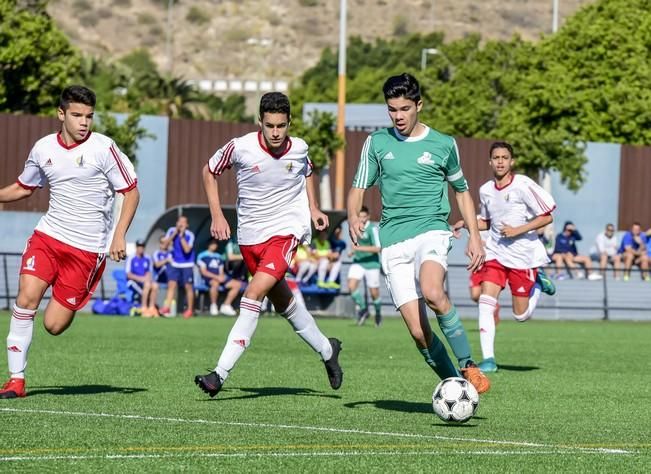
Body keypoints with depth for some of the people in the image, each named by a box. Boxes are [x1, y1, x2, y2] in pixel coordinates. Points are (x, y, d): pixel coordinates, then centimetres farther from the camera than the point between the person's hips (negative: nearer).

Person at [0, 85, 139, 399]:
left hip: (88, 248, -3)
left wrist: (119, 236, -12)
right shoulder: (43, 149, 5)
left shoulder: (103, 149, -8)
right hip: (48, 235, 3)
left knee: (54, 325, -7)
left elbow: (131, 191, -3)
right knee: (26, 297, -17)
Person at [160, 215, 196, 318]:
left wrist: (181, 236, -27)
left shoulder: (190, 235, -16)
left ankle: (190, 310, 12)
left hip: (187, 265, -3)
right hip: (175, 264, 3)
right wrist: (174, 233, -20)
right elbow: (166, 244, -12)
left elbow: (187, 249, -25)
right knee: (171, 285, -5)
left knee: (188, 287, 2)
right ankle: (167, 307, -7)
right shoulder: (171, 231, -3)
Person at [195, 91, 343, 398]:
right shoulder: (240, 148, -13)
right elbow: (210, 171, 5)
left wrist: (313, 209, 7)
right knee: (282, 301, 15)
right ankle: (326, 350, 41)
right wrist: (217, 216, -2)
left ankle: (221, 373, -23)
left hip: (287, 230, -2)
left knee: (254, 293, -21)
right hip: (250, 234, 2)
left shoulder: (298, 149, -7)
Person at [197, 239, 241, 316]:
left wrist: (222, 276, -7)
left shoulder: (219, 257, 22)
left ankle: (226, 306, -6)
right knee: (215, 283, -42)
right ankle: (213, 306, -26)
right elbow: (204, 272, -8)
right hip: (208, 279, -7)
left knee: (237, 284, -9)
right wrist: (216, 277, -18)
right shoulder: (202, 256, 2)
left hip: (220, 278, 7)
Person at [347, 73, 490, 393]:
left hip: (431, 231, -2)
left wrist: (474, 236, 9)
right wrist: (353, 216, -10)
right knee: (418, 331, -8)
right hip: (393, 242, 2)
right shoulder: (377, 143, 10)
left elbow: (461, 191, 19)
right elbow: (359, 187, 12)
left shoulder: (443, 145, 7)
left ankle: (468, 366, -21)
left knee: (432, 293, -34)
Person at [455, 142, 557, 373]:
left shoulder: (523, 185, -13)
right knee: (486, 301, -16)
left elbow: (547, 217, -10)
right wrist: (467, 223, 0)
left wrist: (517, 231, -18)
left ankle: (538, 284, 32)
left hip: (523, 255, -4)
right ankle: (488, 359, -13)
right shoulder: (485, 190, 3)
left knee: (521, 315, 3)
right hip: (495, 253, 4)